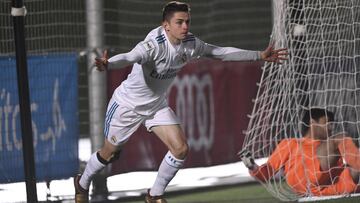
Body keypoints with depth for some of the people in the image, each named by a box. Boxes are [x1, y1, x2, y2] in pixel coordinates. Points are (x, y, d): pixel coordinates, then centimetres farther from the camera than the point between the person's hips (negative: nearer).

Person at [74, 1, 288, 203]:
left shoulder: (190, 44, -14)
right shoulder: (154, 46, -35)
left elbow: (223, 52, -4)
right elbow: (129, 57, -52)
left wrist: (260, 55, -6)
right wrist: (107, 64, -74)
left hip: (157, 105, 6)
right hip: (128, 104, -6)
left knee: (181, 149, -9)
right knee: (109, 153, 9)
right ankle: (83, 183, 40)